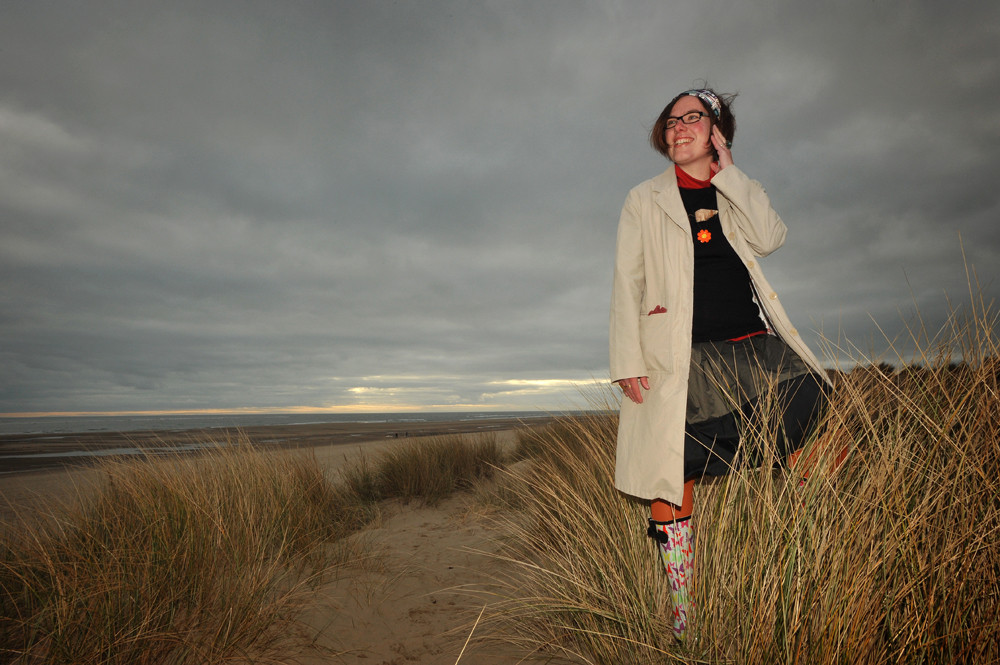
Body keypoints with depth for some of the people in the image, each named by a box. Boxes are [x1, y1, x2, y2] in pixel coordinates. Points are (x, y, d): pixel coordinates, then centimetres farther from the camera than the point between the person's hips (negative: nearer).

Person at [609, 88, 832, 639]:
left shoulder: (739, 192, 19)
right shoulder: (645, 200, 10)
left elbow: (770, 238, -3)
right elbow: (627, 283, 3)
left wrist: (726, 167, 1)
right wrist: (628, 361, -7)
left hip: (754, 347, 3)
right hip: (681, 359, -3)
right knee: (672, 485, -2)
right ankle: (682, 621, 13)